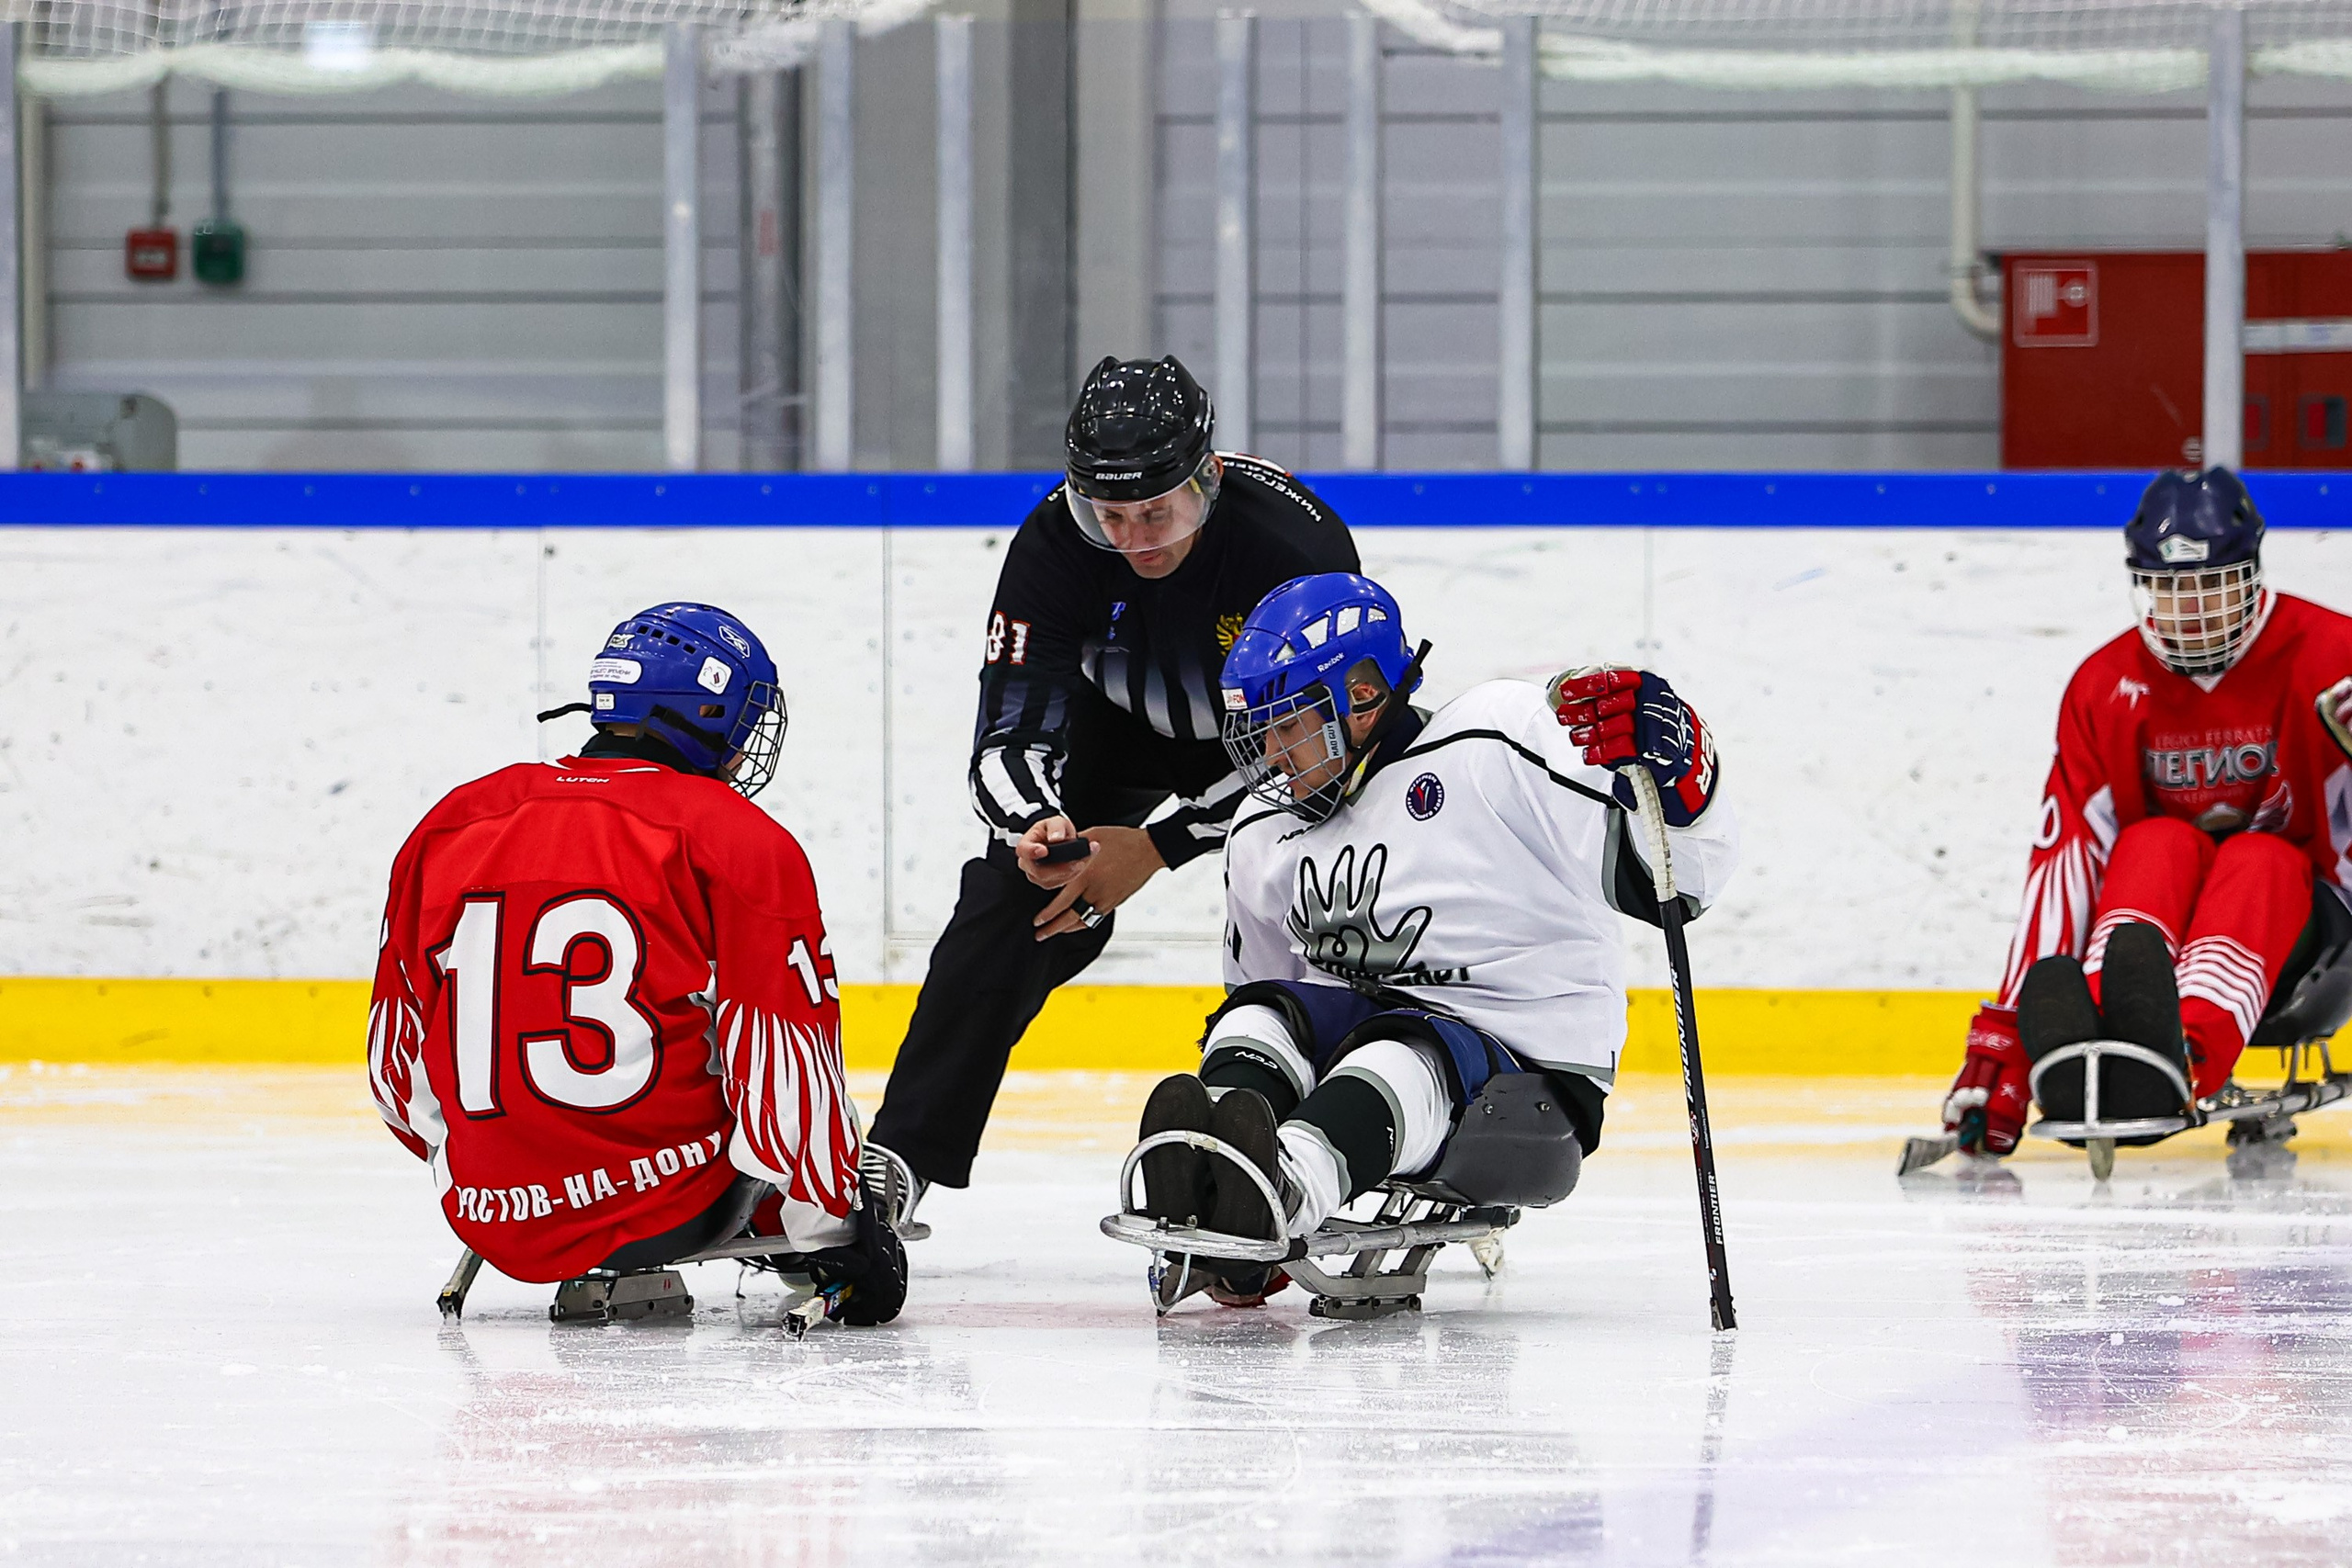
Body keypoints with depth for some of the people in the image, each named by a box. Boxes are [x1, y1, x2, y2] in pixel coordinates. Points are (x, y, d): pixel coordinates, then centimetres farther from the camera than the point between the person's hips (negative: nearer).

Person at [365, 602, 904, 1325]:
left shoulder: (446, 827, 8)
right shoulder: (740, 841, -7)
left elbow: (397, 1060, 14)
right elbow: (786, 1067, -10)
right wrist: (835, 1238, -1)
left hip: (494, 1221, 4)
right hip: (672, 1209, -4)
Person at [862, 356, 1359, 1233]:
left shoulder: (1296, 542, -37)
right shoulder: (1055, 543, -30)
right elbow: (1011, 733, -29)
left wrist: (1159, 848, -36)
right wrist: (1039, 826, -52)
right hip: (1115, 725, 1)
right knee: (1014, 894, -17)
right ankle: (899, 1158, -14)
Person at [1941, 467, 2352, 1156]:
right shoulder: (2105, 690, -6)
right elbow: (2062, 860, -13)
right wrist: (2000, 1042, -22)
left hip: (2295, 920, -2)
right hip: (2154, 917, 2)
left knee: (2260, 862, -33)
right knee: (2156, 847, -28)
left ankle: (2185, 1052, -69)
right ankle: (2084, 1043, -61)